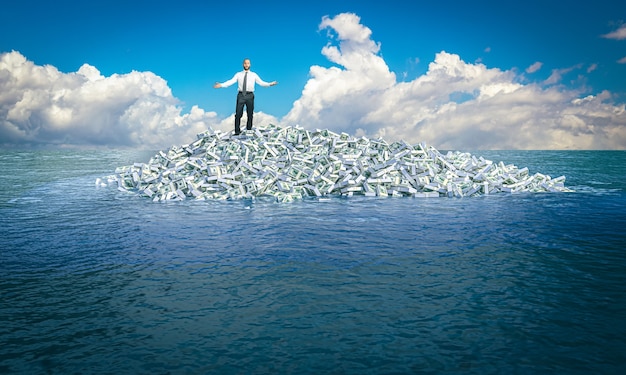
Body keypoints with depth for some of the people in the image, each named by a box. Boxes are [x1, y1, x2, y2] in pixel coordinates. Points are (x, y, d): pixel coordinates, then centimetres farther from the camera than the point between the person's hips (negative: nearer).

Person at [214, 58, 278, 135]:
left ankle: (249, 130, 15)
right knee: (238, 114, -3)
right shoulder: (238, 74, 9)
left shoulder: (254, 75, 10)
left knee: (250, 114, 5)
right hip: (241, 95, 0)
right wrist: (221, 85, -16)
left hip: (250, 95, 1)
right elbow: (231, 81, -2)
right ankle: (237, 131, 4)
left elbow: (261, 82, 1)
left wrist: (270, 84, -15)